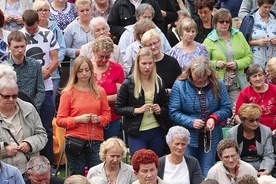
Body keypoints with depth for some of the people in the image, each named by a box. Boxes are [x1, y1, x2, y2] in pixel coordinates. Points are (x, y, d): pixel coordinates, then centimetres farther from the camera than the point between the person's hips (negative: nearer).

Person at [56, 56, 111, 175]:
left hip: (96, 141, 2)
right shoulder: (68, 93, 1)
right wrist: (78, 119, -14)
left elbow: (107, 115, 14)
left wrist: (98, 119, -8)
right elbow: (60, 120, -1)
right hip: (75, 141, -2)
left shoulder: (99, 91, 9)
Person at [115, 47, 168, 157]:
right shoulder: (129, 83, -4)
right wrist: (137, 110, -16)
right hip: (137, 133, -4)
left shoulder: (159, 82, 8)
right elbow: (118, 109, -4)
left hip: (157, 132, 4)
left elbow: (165, 108, 16)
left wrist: (159, 110, -6)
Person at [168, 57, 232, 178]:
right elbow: (173, 112, -8)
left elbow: (226, 108, 3)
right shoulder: (179, 85, -6)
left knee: (206, 174, 7)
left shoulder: (218, 85, 1)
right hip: (187, 138, -2)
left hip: (210, 138, 2)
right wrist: (191, 122, -21)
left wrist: (214, 118, -16)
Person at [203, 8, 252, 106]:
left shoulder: (239, 36, 10)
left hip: (236, 84, 2)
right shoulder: (209, 41, 2)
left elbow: (249, 56, 10)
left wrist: (237, 64, -8)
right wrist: (215, 64, -15)